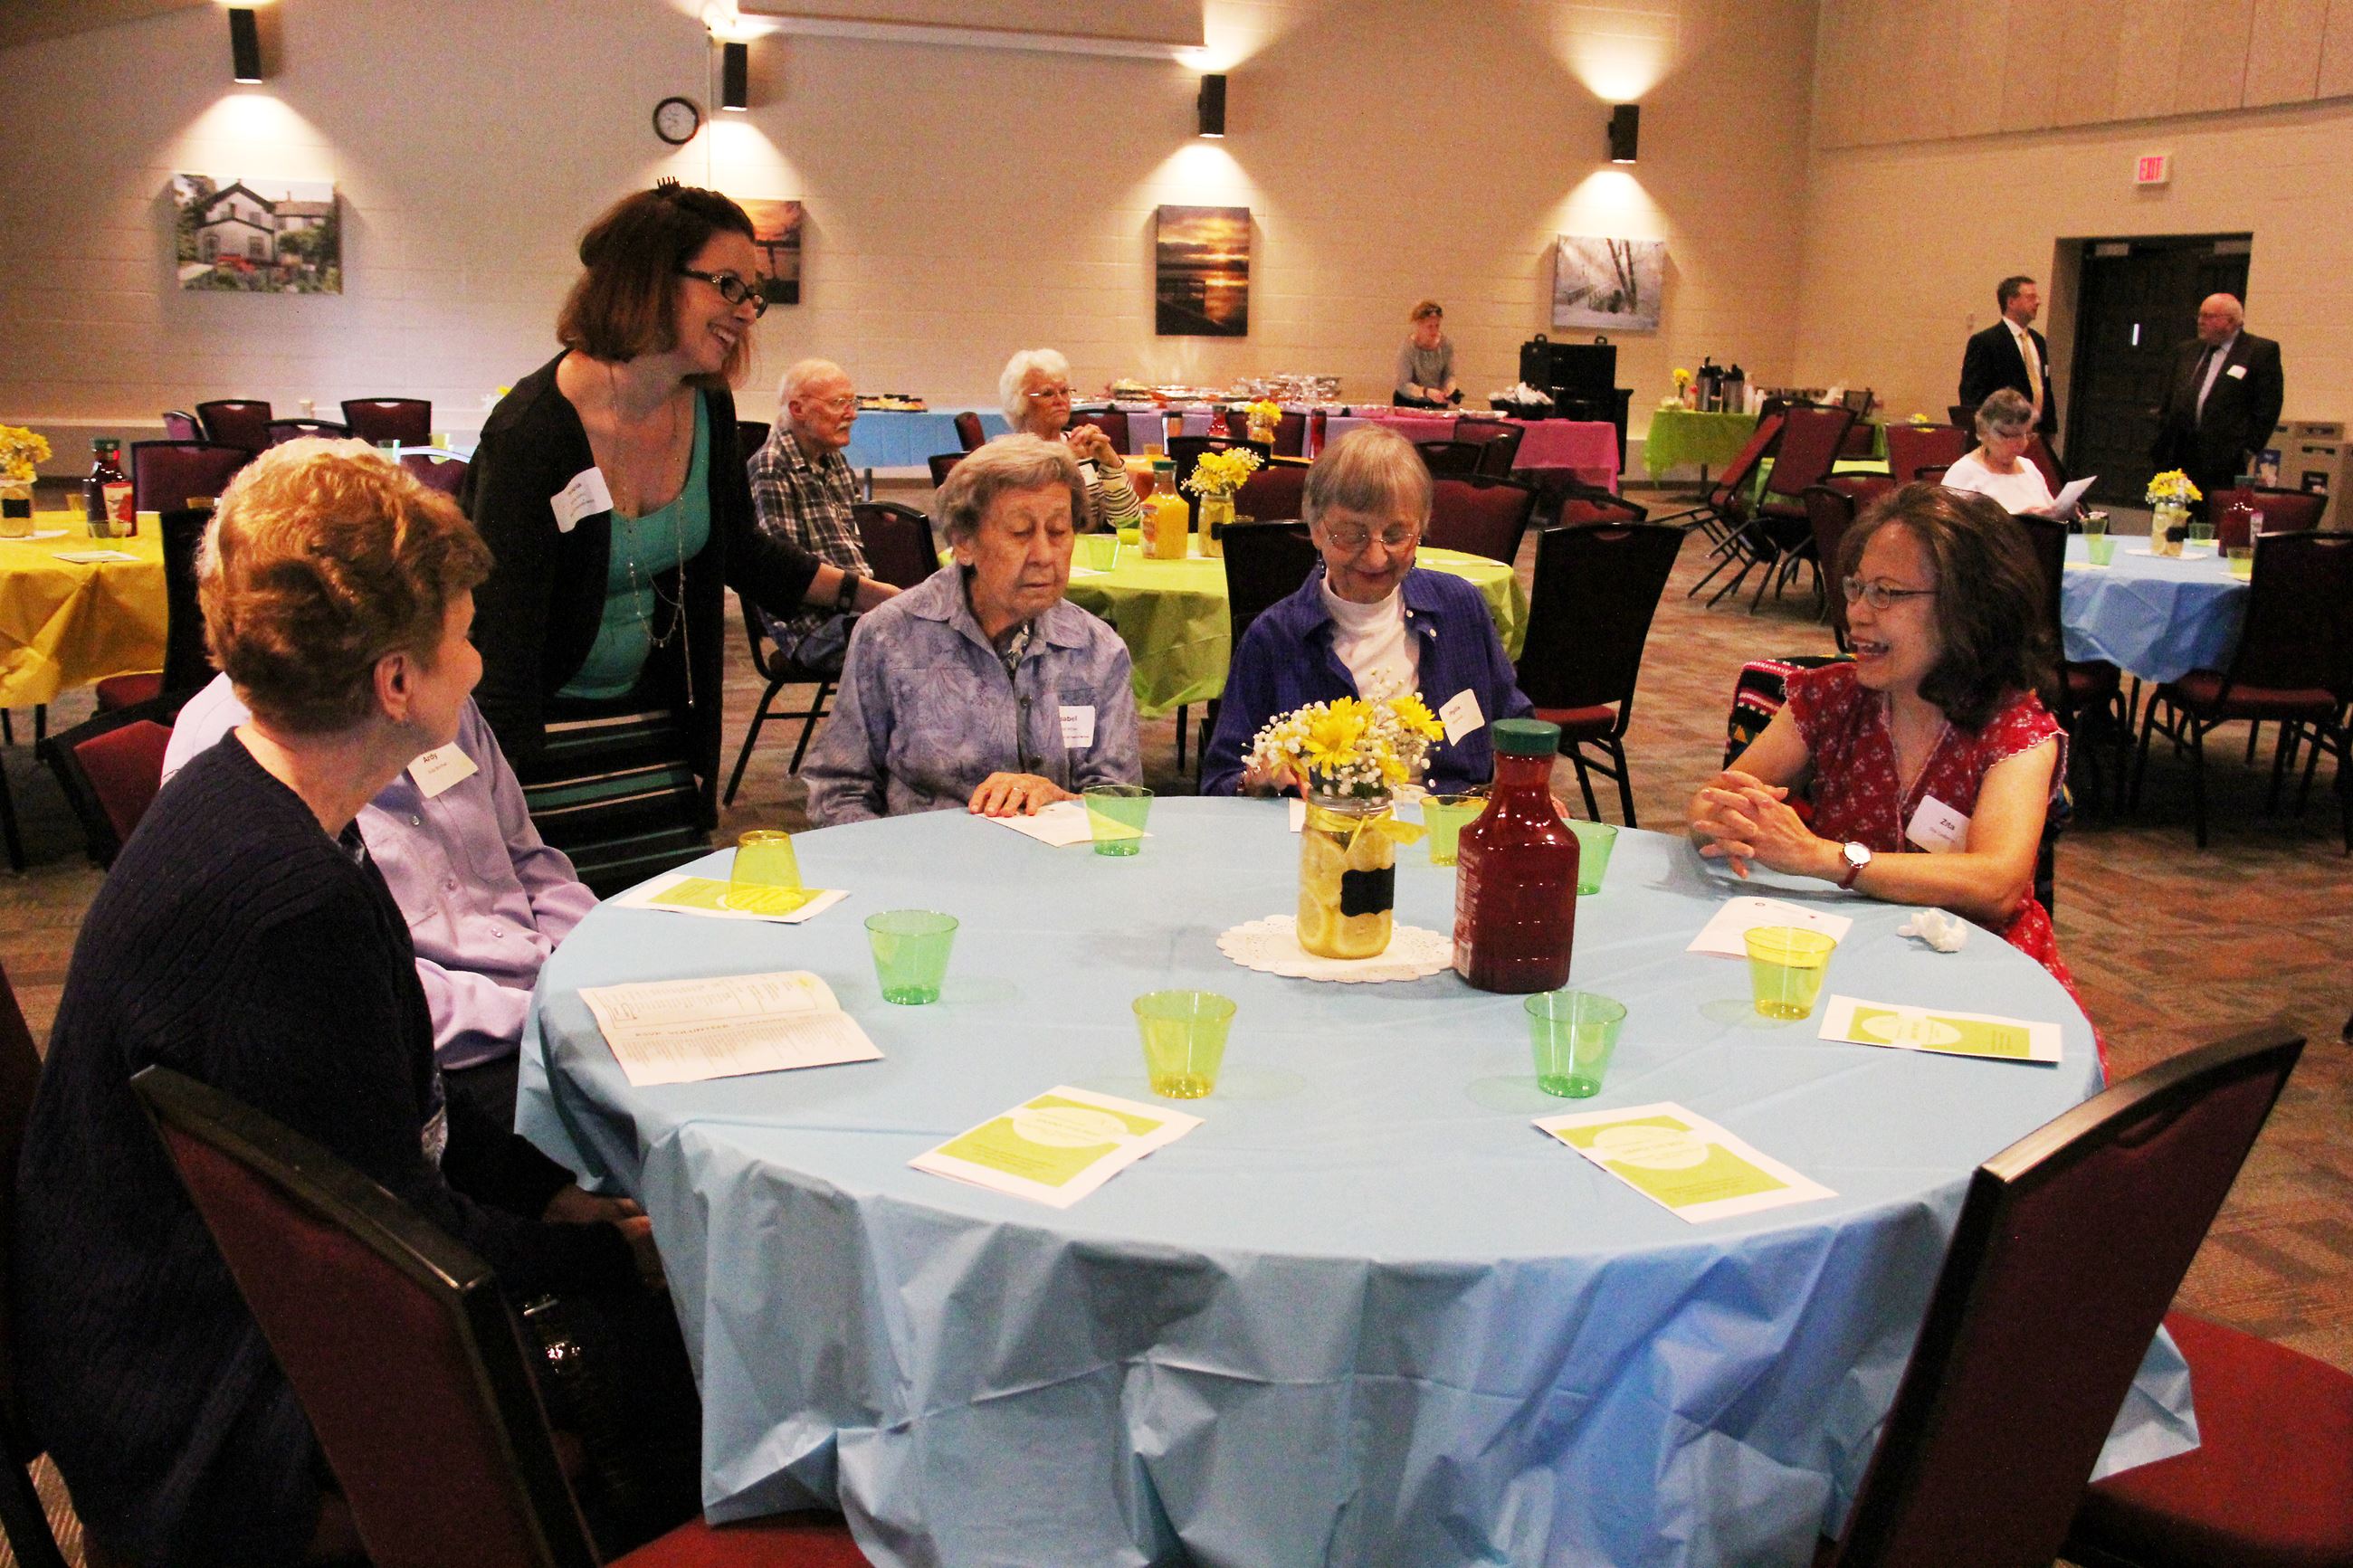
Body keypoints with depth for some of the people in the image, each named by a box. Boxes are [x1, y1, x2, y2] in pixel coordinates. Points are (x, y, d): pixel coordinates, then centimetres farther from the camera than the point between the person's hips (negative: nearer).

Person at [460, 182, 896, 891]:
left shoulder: (706, 409, -2)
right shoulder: (533, 431, -22)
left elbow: (740, 550, 16)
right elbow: (500, 639, -24)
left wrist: (881, 597, 8)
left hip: (650, 720, 6)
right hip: (544, 732, -6)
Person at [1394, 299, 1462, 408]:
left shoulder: (1446, 343, -7)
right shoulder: (1408, 348, -18)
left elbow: (1449, 375, -2)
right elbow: (1404, 385, -21)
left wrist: (1450, 389, -25)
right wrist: (1426, 392, -37)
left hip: (1437, 403, 3)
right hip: (1408, 403, -3)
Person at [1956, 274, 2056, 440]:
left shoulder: (2038, 341, 17)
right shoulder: (1984, 341, -7)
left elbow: (2046, 388, 22)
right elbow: (1970, 395, -11)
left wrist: (2051, 431, 17)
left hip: (2038, 433, 7)